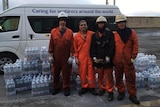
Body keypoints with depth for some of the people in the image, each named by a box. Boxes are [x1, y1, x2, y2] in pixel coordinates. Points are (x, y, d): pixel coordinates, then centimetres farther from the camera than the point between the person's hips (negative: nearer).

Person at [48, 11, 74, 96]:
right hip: (56, 57, 2)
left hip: (66, 57, -1)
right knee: (55, 73, 12)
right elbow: (51, 44, 3)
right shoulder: (53, 31, 1)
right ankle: (56, 87, 29)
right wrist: (51, 55, 1)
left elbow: (72, 45, -2)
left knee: (66, 73, 7)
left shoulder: (70, 32, -1)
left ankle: (66, 88, 22)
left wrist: (71, 56, -6)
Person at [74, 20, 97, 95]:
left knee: (91, 73, 3)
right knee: (82, 73, 6)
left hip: (90, 57, 0)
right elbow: (75, 48, 7)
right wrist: (76, 58, 1)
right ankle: (84, 87, 22)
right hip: (81, 58, 1)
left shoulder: (92, 34, 2)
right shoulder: (76, 36, 4)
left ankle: (92, 87, 18)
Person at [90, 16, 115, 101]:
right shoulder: (94, 35, 8)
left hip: (107, 60, -3)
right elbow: (92, 47, 5)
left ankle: (110, 92, 11)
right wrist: (94, 57, -6)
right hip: (98, 60, 4)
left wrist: (108, 57, -14)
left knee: (108, 76, 0)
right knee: (100, 75, 14)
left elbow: (112, 47, -7)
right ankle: (102, 88, 32)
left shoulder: (110, 34, -2)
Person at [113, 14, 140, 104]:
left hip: (128, 60, -1)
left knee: (130, 77, 4)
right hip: (117, 60, 1)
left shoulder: (131, 32, 1)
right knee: (118, 77, 11)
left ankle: (132, 95, 17)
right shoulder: (114, 34, 1)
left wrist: (133, 57, -4)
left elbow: (135, 45, 0)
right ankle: (121, 92, 28)